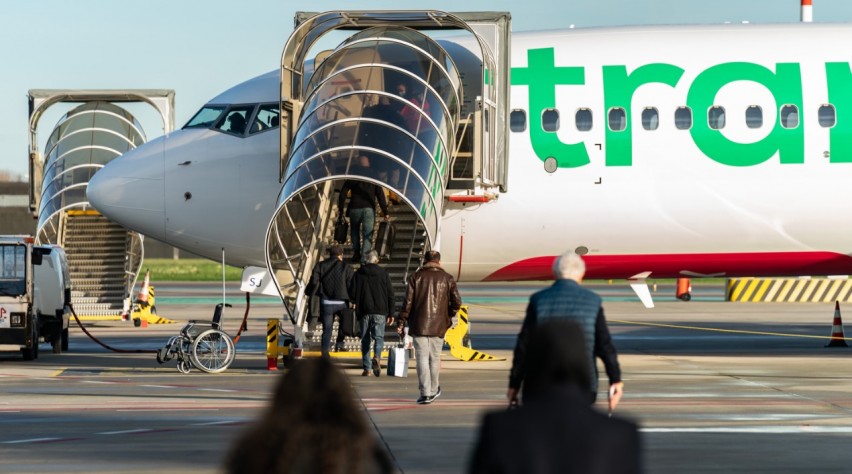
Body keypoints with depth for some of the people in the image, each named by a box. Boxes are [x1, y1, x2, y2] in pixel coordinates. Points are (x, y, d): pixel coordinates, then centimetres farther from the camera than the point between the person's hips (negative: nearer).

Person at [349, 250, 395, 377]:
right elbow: (390, 294, 2)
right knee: (379, 337, 2)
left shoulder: (358, 274, 2)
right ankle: (377, 357, -27)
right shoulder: (383, 274, 2)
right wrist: (391, 314, 7)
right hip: (380, 311, -1)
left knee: (365, 339, 8)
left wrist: (357, 303, 22)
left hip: (364, 312, 1)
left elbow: (352, 293, 0)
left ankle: (367, 368, 5)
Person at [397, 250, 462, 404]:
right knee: (435, 358, 15)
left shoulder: (416, 277, 0)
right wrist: (448, 316, 15)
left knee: (422, 358, -1)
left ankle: (425, 393, -8)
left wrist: (401, 323, 1)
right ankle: (433, 390, 26)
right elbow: (457, 303, -2)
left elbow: (408, 302, -4)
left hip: (419, 325, -2)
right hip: (438, 326, 2)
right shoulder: (447, 279, 3)